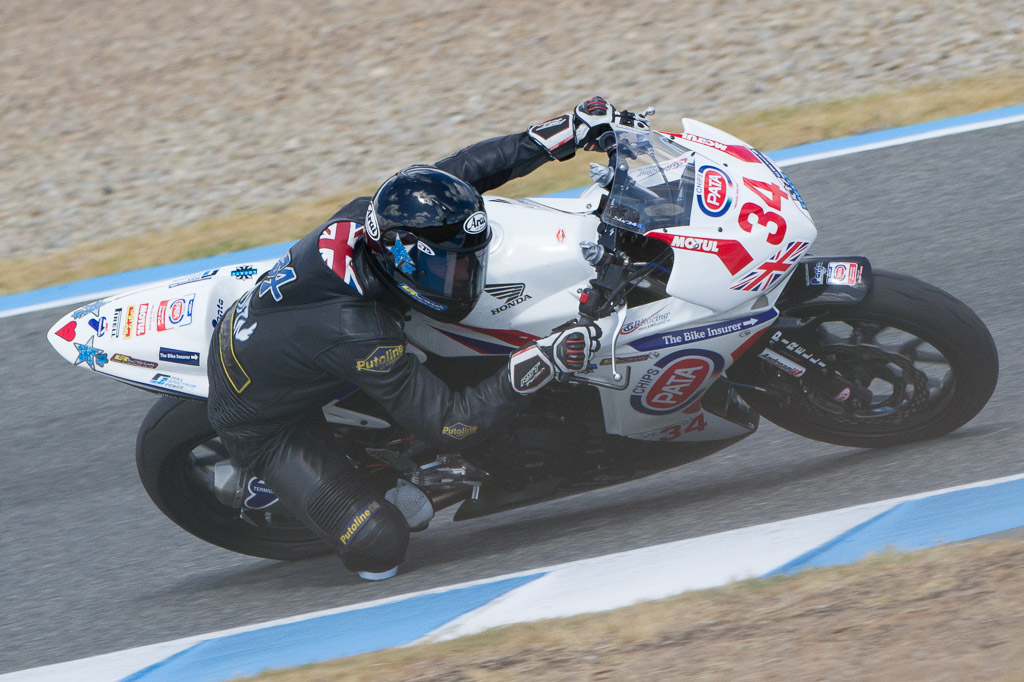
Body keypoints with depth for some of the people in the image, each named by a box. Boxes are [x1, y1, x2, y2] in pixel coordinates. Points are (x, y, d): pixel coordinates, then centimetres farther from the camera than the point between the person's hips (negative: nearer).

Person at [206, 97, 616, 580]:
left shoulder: (364, 216, -21)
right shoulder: (359, 336, -40)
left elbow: (463, 169, -7)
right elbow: (448, 424, -32)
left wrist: (562, 133, -10)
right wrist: (532, 369, -41)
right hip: (263, 427, -8)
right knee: (380, 546, -17)